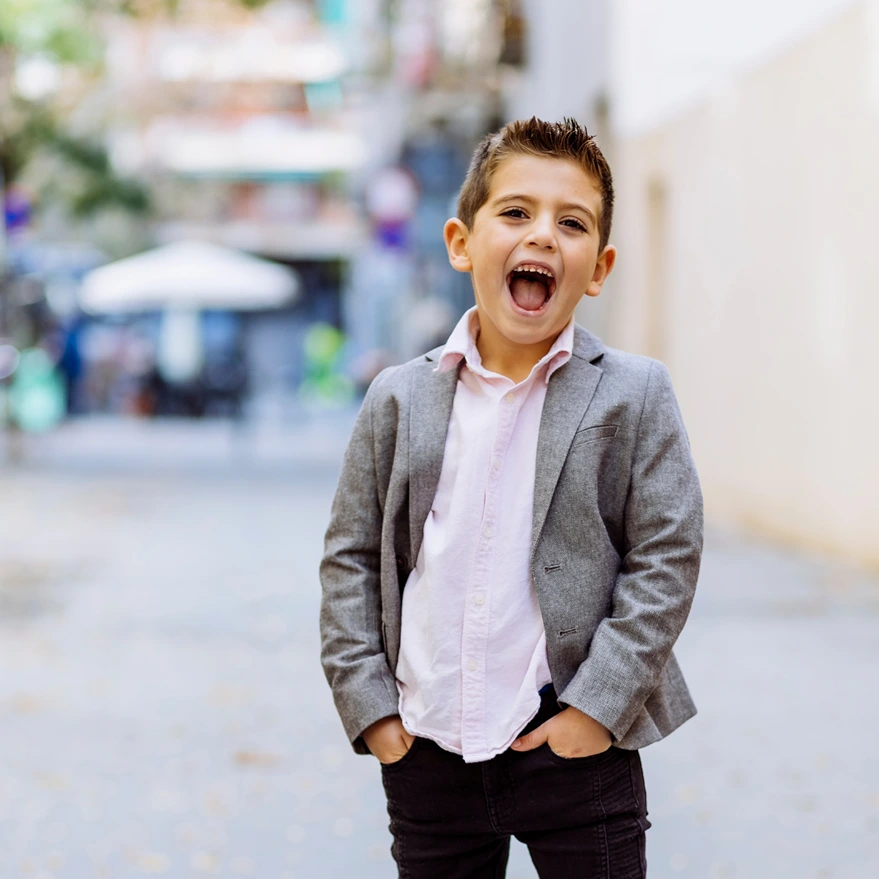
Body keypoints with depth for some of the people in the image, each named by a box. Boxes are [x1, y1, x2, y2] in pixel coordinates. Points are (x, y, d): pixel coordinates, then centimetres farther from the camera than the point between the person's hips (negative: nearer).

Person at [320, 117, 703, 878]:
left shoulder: (634, 396, -4)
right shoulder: (399, 400, 3)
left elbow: (667, 558, -6)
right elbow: (351, 557, 6)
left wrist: (599, 704, -12)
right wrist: (369, 703, -2)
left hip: (573, 747, -2)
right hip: (427, 753, 2)